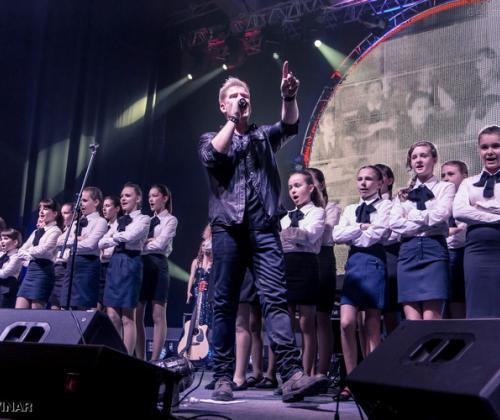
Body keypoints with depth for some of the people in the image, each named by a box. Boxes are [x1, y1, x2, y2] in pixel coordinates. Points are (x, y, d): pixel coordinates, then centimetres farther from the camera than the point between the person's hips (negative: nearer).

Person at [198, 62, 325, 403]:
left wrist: (289, 96, -17)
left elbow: (290, 125, 1)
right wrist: (233, 120, 1)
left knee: (275, 297, -11)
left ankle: (292, 375, -20)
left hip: (264, 226, 0)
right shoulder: (210, 139, 18)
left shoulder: (264, 136, 21)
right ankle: (224, 377, 7)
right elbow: (212, 157, -6)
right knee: (225, 303, 1)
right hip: (227, 226, 0)